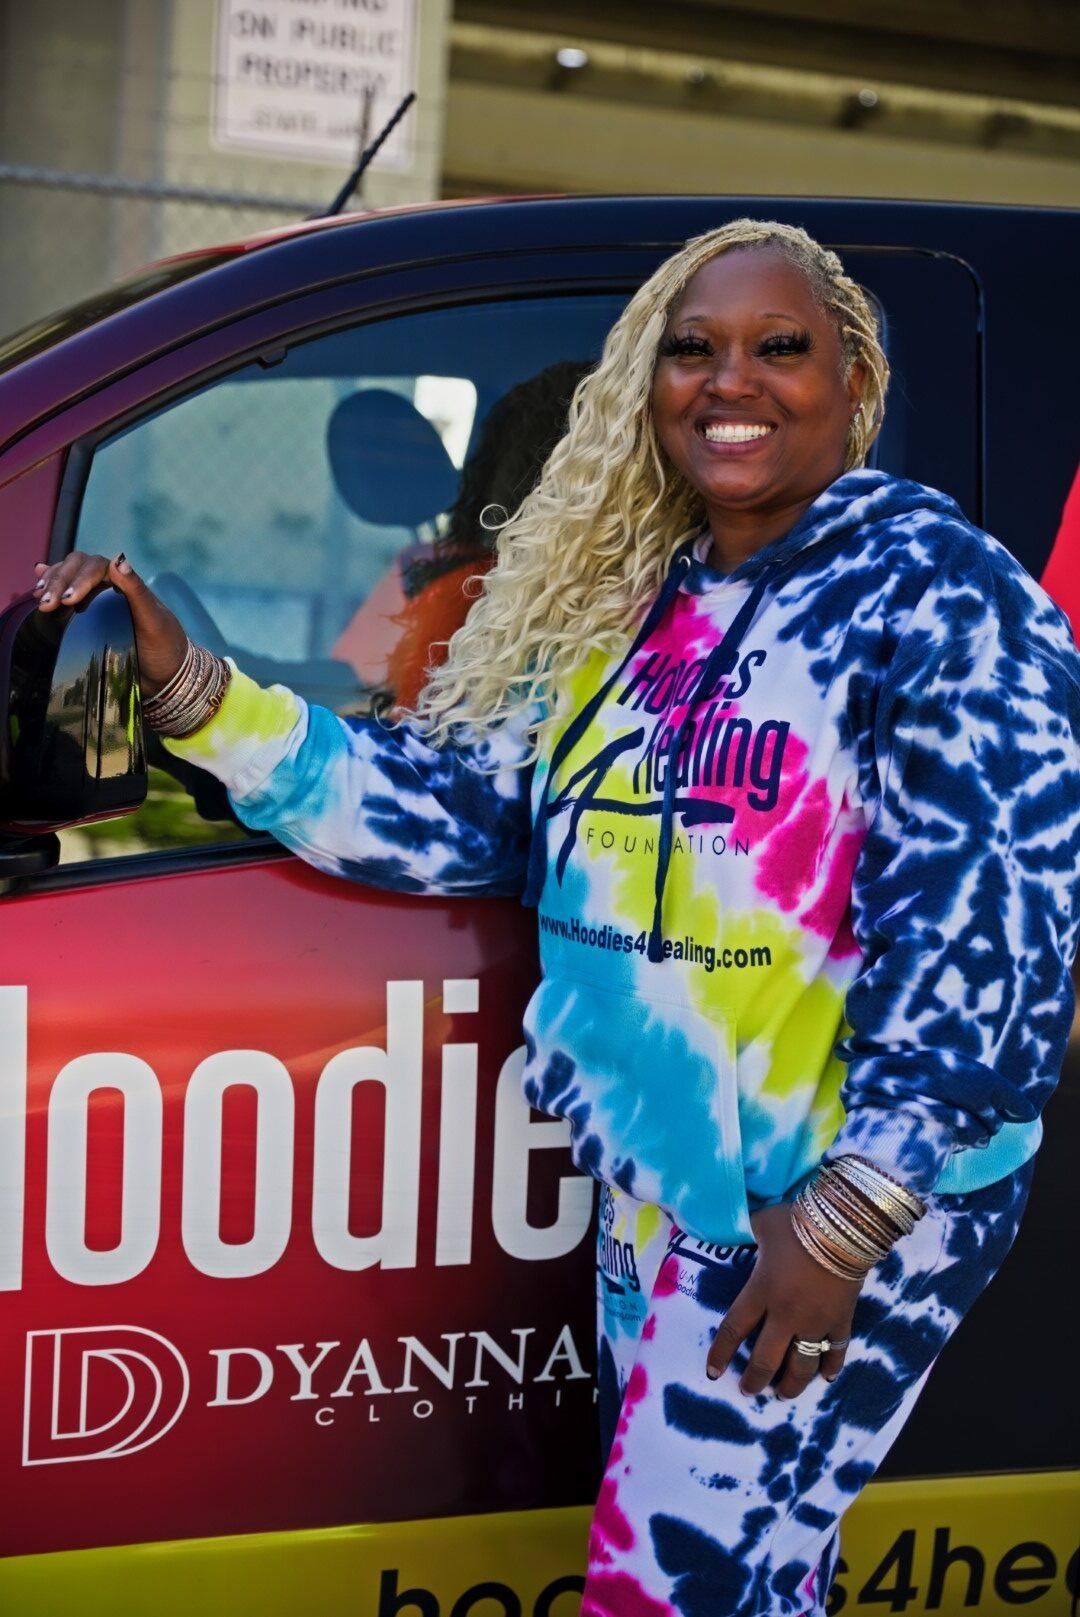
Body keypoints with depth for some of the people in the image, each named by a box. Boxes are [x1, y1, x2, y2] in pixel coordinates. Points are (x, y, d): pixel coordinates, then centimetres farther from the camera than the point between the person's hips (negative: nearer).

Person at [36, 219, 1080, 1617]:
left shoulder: (930, 591, -11)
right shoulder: (618, 599, 8)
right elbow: (448, 807, 4)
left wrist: (846, 1218, -18)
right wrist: (190, 693, -5)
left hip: (854, 1202, -6)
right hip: (652, 1183, 7)